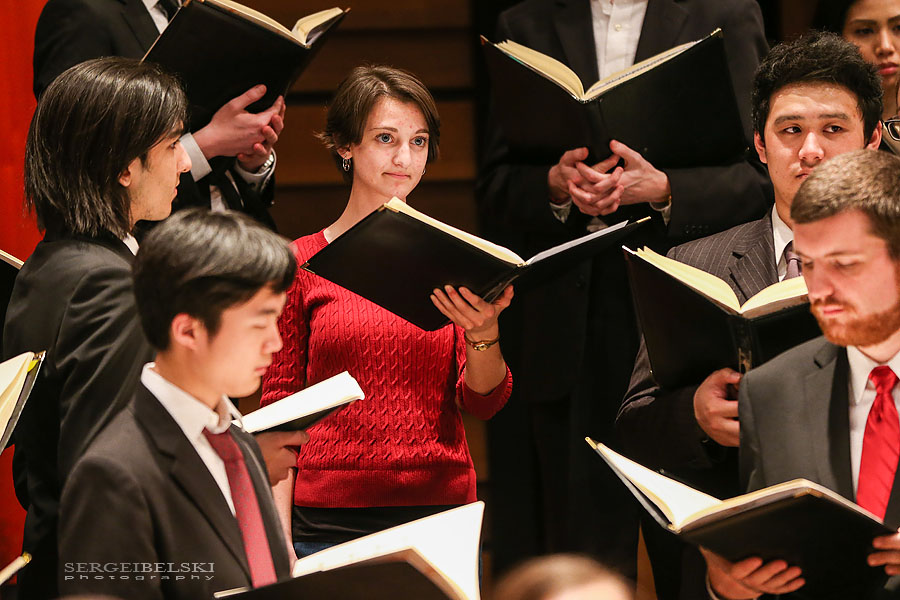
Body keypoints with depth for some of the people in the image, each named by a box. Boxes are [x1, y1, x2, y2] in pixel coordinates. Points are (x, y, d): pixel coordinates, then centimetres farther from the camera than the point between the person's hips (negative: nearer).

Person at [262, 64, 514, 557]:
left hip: (440, 514, 2)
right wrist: (279, 541, -4)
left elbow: (483, 403, 3)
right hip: (329, 525, -2)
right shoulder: (301, 262, 2)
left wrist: (483, 333, -17)